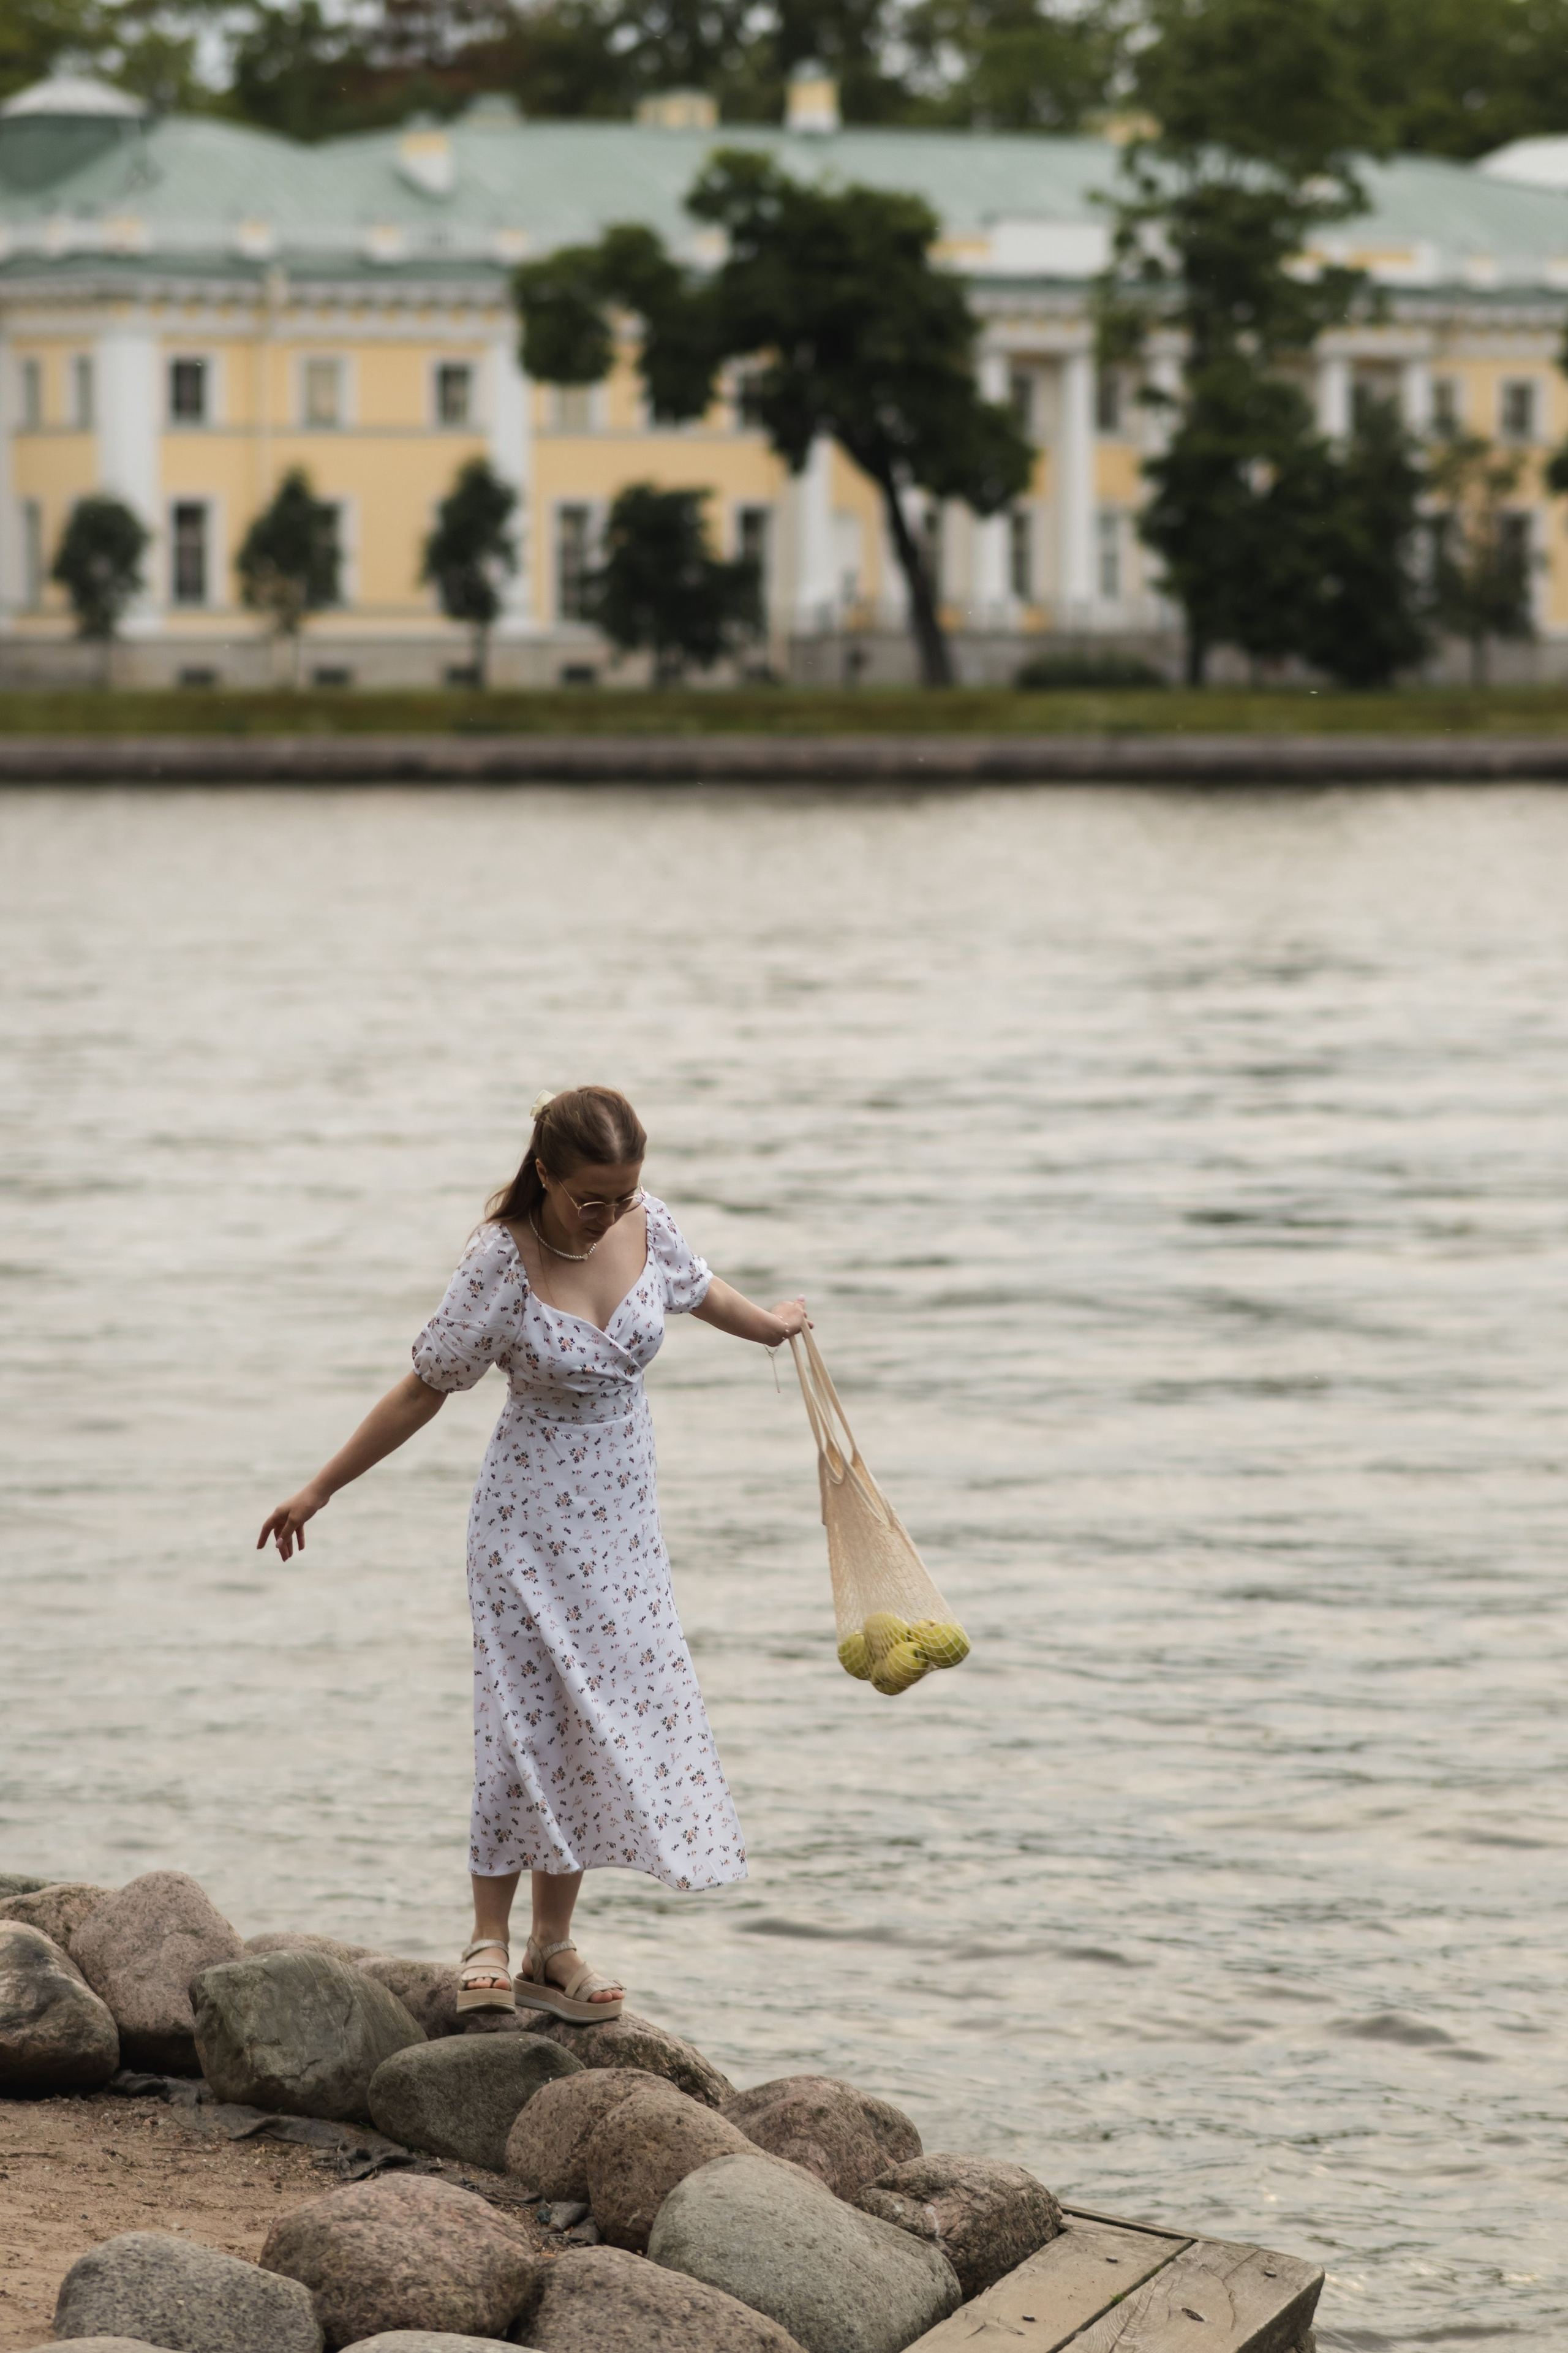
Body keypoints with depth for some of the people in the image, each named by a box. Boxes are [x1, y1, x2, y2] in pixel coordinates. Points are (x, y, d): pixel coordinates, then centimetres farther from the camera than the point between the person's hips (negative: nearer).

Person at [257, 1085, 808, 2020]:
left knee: (608, 1715, 4)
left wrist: (773, 1324, 37)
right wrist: (321, 1489, -7)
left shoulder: (647, 1223, -6)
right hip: (533, 1518, -5)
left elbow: (696, 1288, 18)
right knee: (529, 1715, -9)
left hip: (623, 1520, 5)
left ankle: (554, 1945, 11)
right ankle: (491, 1940, 0)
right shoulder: (502, 1263, -18)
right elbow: (427, 1388, -9)